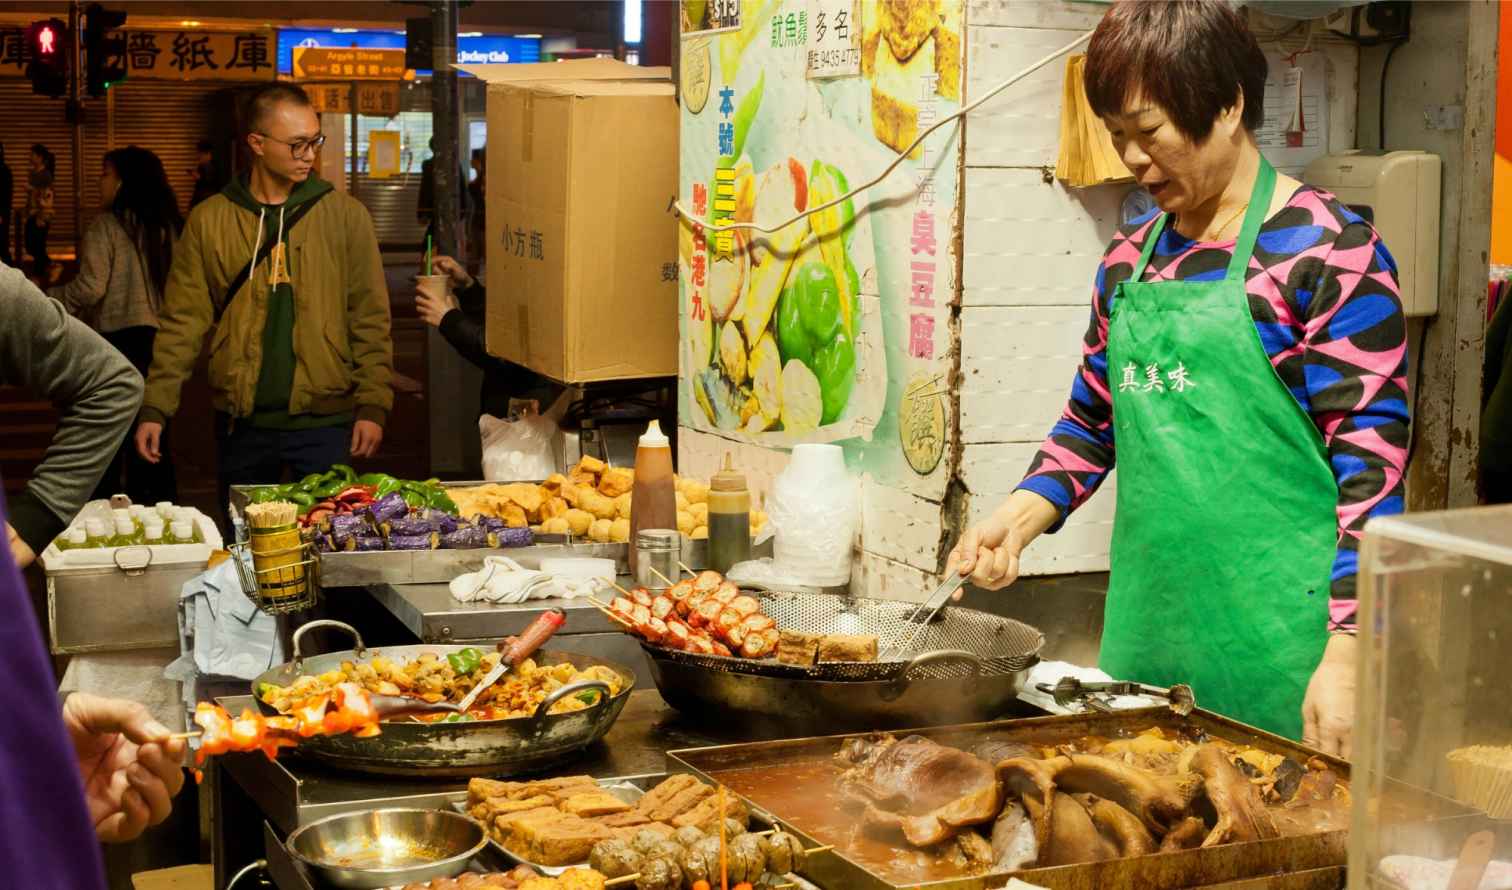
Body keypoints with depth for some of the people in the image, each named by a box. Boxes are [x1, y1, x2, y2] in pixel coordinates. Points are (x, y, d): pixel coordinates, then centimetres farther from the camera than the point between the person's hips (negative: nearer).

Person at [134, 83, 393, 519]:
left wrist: (373, 406, -6)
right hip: (242, 424, 1)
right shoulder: (209, 221, 4)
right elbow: (182, 322, 4)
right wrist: (155, 408, -3)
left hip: (326, 422, -1)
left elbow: (370, 319, 1)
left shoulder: (344, 214, 1)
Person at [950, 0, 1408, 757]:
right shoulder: (1129, 257, 12)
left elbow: (1372, 461, -12)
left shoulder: (1330, 252, -8)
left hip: (1277, 643, -6)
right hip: (1148, 627, 6)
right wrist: (1019, 517, 4)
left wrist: (1345, 657, -17)